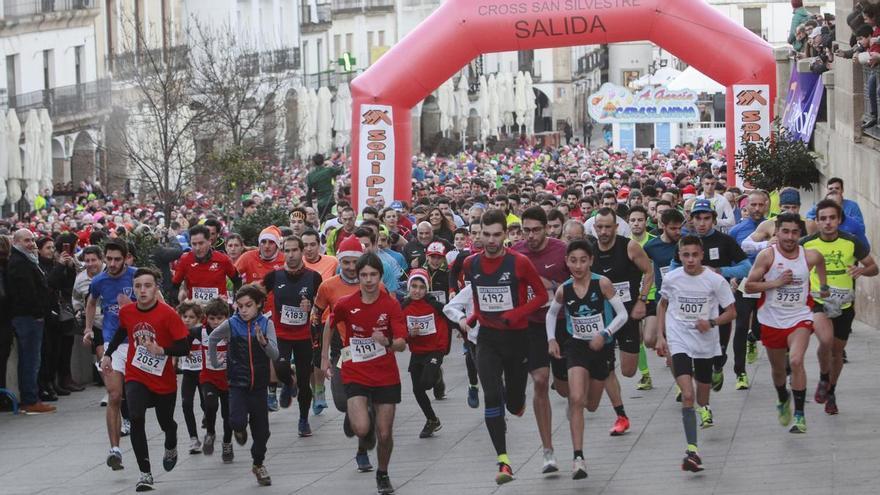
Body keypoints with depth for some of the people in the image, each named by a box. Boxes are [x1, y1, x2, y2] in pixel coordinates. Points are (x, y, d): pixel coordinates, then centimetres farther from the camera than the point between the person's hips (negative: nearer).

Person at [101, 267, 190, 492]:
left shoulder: (167, 314, -18)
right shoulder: (126, 311, -6)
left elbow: (184, 347, -19)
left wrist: (161, 351, -32)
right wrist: (108, 354, 19)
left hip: (164, 380, -1)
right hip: (136, 377, 1)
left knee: (166, 423, 17)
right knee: (136, 419, -21)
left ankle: (171, 448, 54)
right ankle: (145, 473, -17)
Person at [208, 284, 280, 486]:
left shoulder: (266, 324, -6)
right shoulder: (231, 324, -6)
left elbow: (275, 355, -12)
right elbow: (212, 339, 13)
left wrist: (263, 342, -30)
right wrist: (215, 362, 17)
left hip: (259, 384, 1)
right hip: (238, 383, -1)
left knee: (261, 429, 9)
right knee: (237, 420, -21)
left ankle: (258, 464, 32)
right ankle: (239, 429, 18)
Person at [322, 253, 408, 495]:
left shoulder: (391, 305, -9)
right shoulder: (345, 304, -8)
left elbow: (402, 344, -15)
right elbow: (330, 325, 13)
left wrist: (388, 342, -36)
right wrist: (324, 357, 15)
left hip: (386, 377, 1)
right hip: (355, 375, 0)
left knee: (384, 434, 3)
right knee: (361, 429, -20)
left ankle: (383, 474, 31)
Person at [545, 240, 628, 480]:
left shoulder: (602, 284, -15)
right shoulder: (563, 290, -7)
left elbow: (622, 314, -11)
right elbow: (551, 314, 12)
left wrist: (604, 334, -24)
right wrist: (551, 340, 0)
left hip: (601, 347, 0)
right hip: (576, 346, 0)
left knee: (591, 406, 15)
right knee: (576, 400, -19)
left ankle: (574, 401, 55)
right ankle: (578, 458, -18)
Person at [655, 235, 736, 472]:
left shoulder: (715, 281, -12)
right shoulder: (671, 279, -7)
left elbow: (731, 312, -4)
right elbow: (662, 305, 12)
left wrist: (711, 322, -21)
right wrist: (660, 336, 7)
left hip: (705, 343, 1)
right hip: (679, 342, -1)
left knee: (703, 386, 22)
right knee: (687, 394, -17)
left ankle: (703, 408, 61)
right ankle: (692, 450, -22)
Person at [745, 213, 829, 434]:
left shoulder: (810, 256, -6)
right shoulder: (767, 256, -11)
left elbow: (819, 261, 20)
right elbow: (749, 286, -10)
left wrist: (824, 286, 18)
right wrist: (776, 283, -19)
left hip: (799, 318, -1)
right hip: (772, 321, 1)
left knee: (796, 361, -24)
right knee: (777, 368, 18)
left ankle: (800, 415, -17)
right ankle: (783, 400, 51)